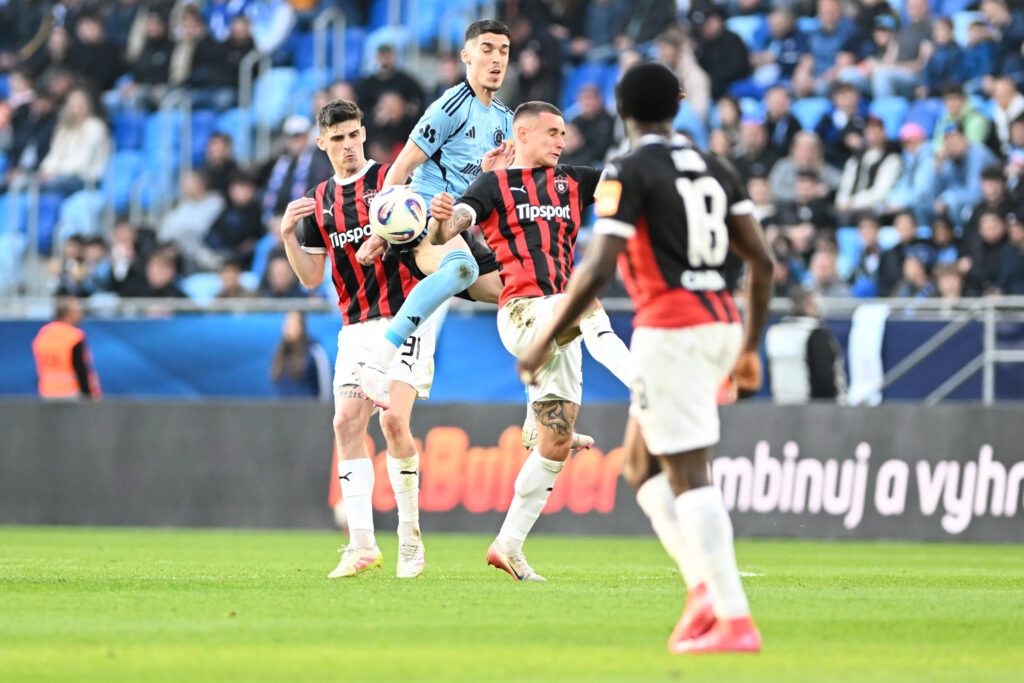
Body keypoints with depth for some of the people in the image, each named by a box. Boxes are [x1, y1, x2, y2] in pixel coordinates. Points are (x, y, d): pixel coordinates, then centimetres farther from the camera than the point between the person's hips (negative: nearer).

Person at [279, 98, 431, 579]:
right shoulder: (318, 202, 13)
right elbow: (311, 277, 13)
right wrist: (288, 234, -2)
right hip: (356, 326, 5)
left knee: (393, 418, -18)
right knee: (347, 422, -9)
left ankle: (410, 536, -5)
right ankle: (362, 544, -10)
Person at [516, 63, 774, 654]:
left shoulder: (628, 173, -8)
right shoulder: (715, 169, 13)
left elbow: (598, 271, -16)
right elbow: (762, 260, 11)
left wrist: (546, 342, -7)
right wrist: (750, 347, 20)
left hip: (670, 328, -8)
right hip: (721, 322, 8)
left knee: (688, 474, -7)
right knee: (641, 464, 18)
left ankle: (735, 620, -12)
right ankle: (706, 586, 3)